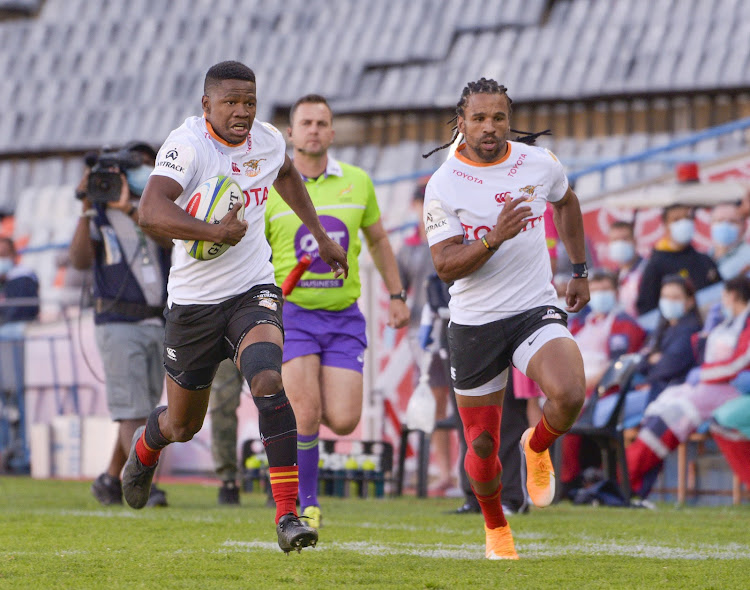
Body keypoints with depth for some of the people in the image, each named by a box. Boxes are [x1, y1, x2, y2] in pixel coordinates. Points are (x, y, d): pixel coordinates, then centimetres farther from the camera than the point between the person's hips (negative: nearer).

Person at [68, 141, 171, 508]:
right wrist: (87, 209, -18)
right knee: (132, 411, -14)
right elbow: (80, 261, -14)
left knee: (142, 410, 10)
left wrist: (129, 208, -19)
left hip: (157, 325, 5)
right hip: (118, 324, -5)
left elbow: (170, 240, -11)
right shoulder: (98, 220, 1)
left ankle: (110, 480, 23)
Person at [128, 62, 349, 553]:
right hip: (195, 301, -2)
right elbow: (152, 212, -34)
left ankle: (288, 514, -23)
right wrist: (214, 232, -44)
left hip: (253, 291, 2)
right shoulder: (188, 144, -19)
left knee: (269, 384, -25)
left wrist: (321, 236, 27)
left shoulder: (268, 141, 0)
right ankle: (145, 448, 52)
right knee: (184, 425, 13)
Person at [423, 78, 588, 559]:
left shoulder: (539, 165, -1)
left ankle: (538, 447, 6)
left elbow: (567, 202, 23)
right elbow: (445, 266, -15)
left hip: (536, 311, 1)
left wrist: (580, 271, 24)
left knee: (569, 395, -29)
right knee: (482, 449, 5)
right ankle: (496, 528, 35)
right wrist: (495, 238, -30)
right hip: (474, 323, -1)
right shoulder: (444, 185, -9)